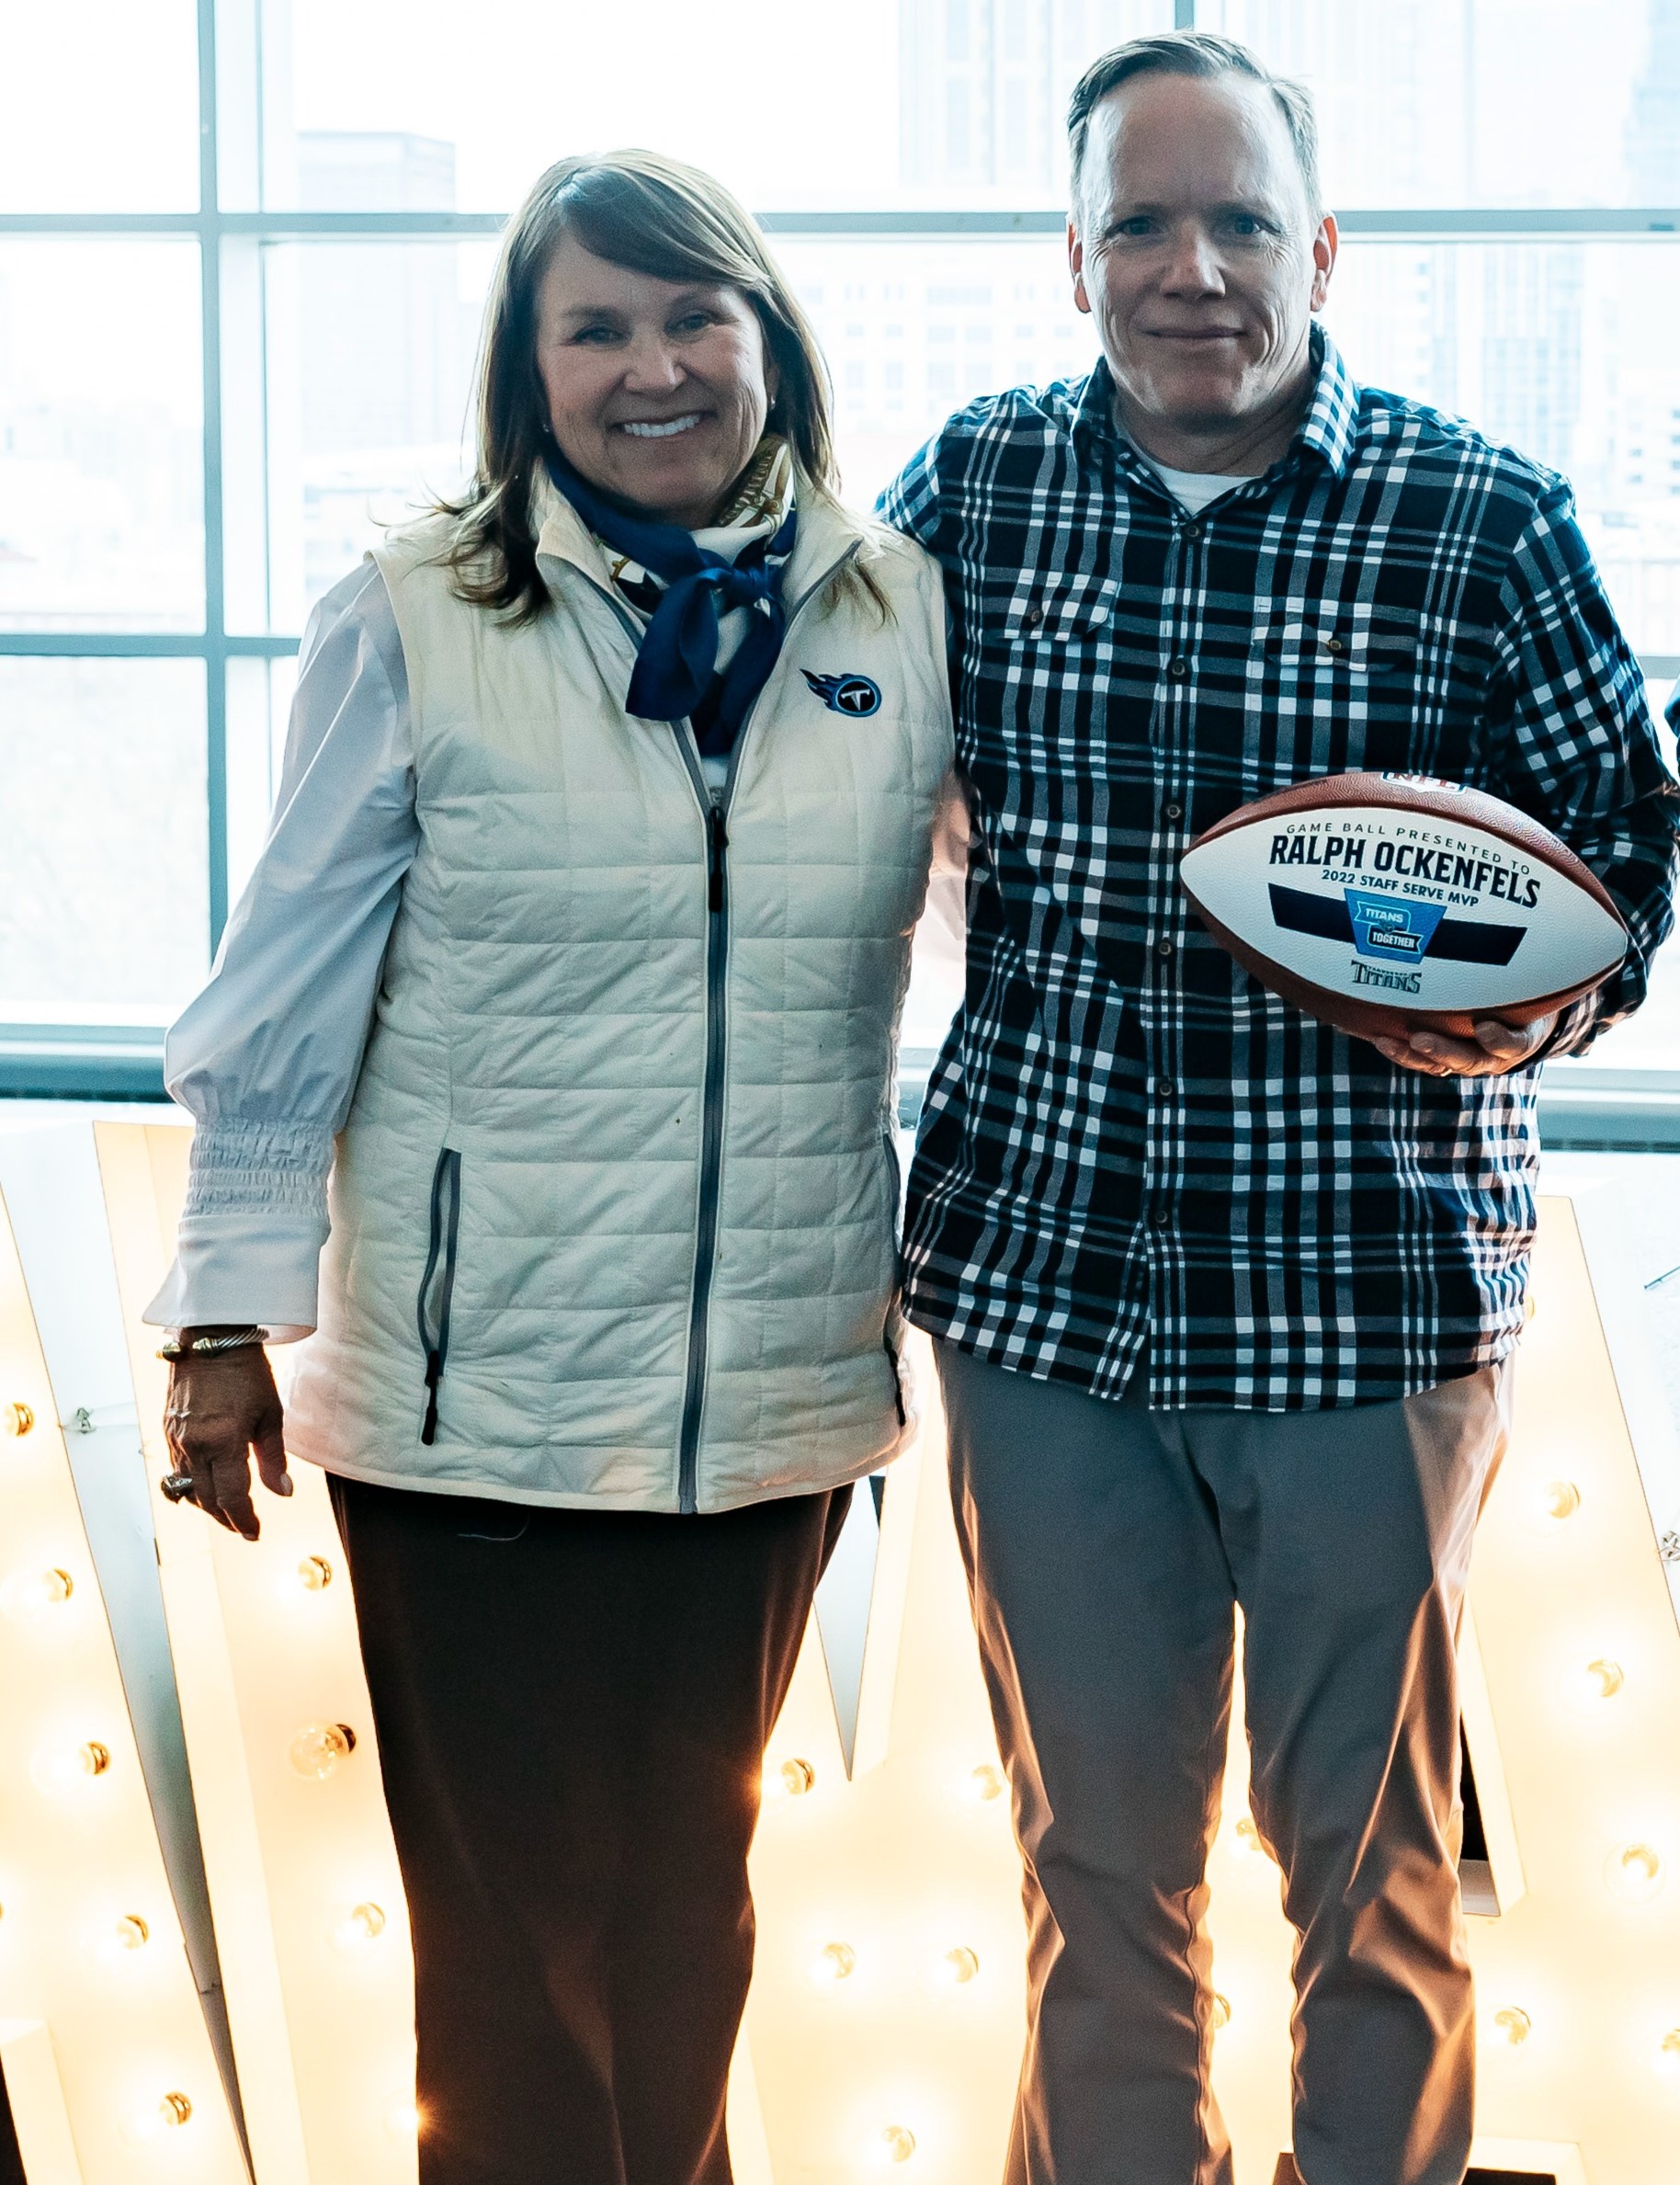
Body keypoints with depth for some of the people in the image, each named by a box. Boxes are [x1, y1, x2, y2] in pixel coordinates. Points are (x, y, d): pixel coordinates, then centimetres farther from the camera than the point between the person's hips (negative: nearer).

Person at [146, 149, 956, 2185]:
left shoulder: (905, 618, 2)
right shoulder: (412, 625, -5)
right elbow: (289, 993, -2)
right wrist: (231, 1313, -3)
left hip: (774, 1387, 3)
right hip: (477, 1387, -3)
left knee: (687, 1874, 17)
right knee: (517, 1910, 4)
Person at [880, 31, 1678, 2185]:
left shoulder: (1480, 518, -5)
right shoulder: (973, 486, 3)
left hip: (1369, 1285, -2)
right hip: (1042, 1268, 2)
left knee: (1369, 1852, 10)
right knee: (1096, 1849, 14)